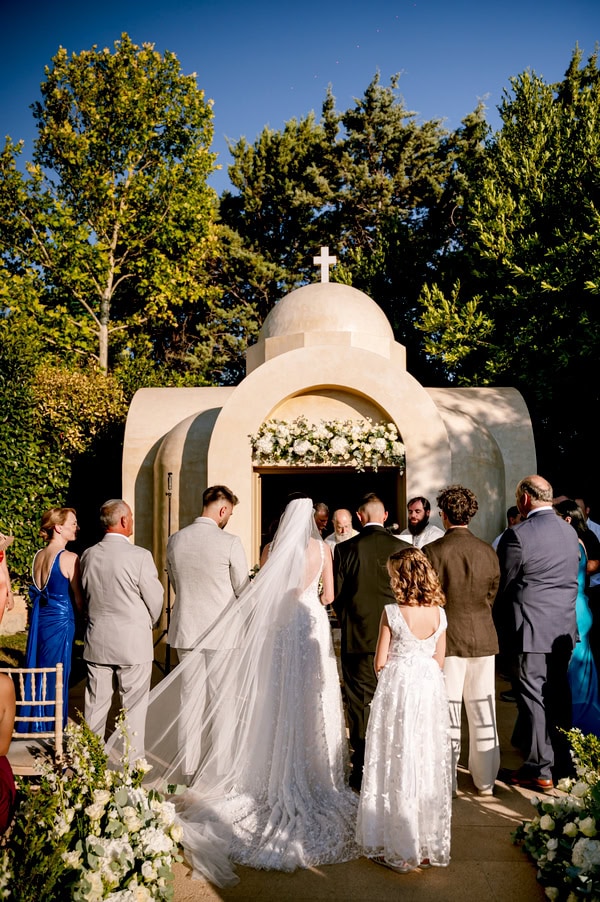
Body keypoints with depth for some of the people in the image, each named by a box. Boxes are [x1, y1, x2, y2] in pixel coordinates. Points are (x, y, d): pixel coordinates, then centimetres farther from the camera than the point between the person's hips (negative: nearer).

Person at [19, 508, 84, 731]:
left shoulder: (38, 556, 7)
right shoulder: (69, 558, -15)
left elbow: (36, 592, 14)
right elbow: (78, 599, -10)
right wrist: (81, 613, 8)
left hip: (38, 621, 7)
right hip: (60, 622, -7)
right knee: (56, 679, 4)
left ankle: (32, 728, 28)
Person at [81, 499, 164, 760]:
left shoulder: (87, 555, 0)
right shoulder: (140, 556, -15)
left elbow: (86, 596, 11)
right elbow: (155, 600, -7)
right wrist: (147, 623, 14)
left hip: (97, 641, 5)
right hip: (133, 642, -5)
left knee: (96, 703, 14)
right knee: (133, 706, 6)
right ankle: (133, 762, 14)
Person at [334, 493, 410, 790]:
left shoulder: (345, 549, -6)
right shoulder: (403, 549, -3)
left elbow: (337, 596, -1)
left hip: (357, 639, -1)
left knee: (360, 703, 6)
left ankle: (363, 773, 9)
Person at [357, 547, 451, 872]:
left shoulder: (392, 612, -14)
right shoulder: (438, 613, -2)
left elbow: (380, 662, -8)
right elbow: (439, 660, 5)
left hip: (397, 687, -4)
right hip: (430, 687, 5)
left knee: (397, 763, 6)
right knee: (428, 763, 14)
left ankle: (399, 848, 15)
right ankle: (429, 845, 25)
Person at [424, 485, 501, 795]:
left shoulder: (432, 551, -13)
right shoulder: (488, 551, -1)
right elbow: (492, 596, 8)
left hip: (446, 639, -3)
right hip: (483, 638, 4)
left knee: (446, 711, 5)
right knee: (483, 709, 13)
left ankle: (446, 781, 14)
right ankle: (485, 779, 23)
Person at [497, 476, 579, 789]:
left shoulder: (517, 535, -15)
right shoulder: (570, 531, 6)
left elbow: (503, 585, -7)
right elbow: (573, 578, 14)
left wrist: (509, 608, 13)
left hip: (533, 628, -7)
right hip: (565, 628, 7)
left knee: (533, 698, 2)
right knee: (558, 695, 16)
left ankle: (539, 770, 9)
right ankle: (563, 764, 27)